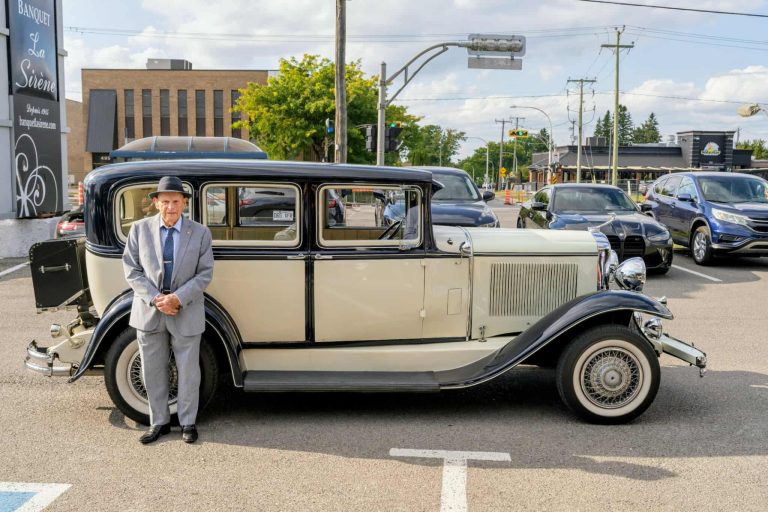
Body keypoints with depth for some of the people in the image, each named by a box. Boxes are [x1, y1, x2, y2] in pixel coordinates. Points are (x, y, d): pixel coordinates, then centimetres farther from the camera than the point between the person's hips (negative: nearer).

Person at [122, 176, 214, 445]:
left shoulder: (200, 233, -3)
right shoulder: (140, 229, 0)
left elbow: (205, 273, -4)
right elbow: (132, 270, -1)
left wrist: (178, 298, -16)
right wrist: (155, 299, -14)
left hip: (186, 313, -1)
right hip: (148, 312, 1)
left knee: (188, 371, 8)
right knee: (153, 372, 11)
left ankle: (188, 422, 24)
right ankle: (159, 422, 26)